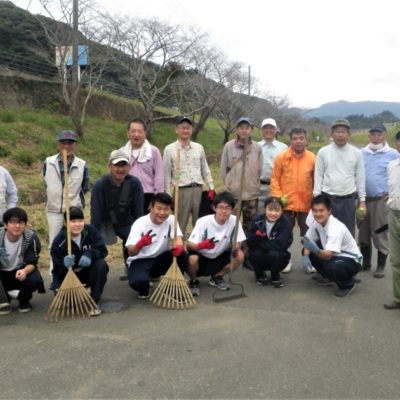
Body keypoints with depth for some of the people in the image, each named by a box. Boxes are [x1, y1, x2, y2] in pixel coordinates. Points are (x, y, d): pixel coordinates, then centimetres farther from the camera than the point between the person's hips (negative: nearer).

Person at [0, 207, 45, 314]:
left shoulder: (31, 237, -19)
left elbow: (32, 263, -20)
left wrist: (25, 271, -44)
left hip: (22, 271, 0)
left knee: (35, 280, -32)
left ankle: (24, 300, 4)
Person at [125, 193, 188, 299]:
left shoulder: (171, 219, -8)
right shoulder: (140, 223, -18)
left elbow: (177, 237, -22)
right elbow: (131, 252, -27)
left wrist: (179, 246, -47)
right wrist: (140, 244, -51)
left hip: (160, 259, 3)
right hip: (140, 260, -3)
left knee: (182, 255, -25)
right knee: (138, 281, -35)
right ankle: (144, 289, 5)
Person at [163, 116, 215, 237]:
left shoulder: (199, 148, 11)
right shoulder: (169, 149, 0)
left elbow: (205, 170, 14)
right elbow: (167, 174, 0)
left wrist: (211, 188, 6)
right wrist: (168, 195, -5)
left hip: (198, 190, 3)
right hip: (181, 191, -3)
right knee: (180, 226, 4)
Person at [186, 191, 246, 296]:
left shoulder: (234, 221, -16)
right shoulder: (203, 221, -23)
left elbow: (237, 246, -11)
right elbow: (188, 245, -25)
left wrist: (235, 248, -36)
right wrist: (202, 245, -46)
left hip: (219, 257, 4)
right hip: (201, 256, -3)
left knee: (240, 256, -19)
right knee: (192, 259, -34)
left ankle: (216, 277, 7)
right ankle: (194, 282, 1)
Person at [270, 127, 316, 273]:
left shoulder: (312, 158, 0)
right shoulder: (281, 157, -3)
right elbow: (274, 179, -1)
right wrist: (278, 197, -8)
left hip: (306, 205, 1)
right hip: (286, 204, 0)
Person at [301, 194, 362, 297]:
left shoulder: (336, 228, -31)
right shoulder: (316, 222, -9)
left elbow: (328, 255, -37)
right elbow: (308, 241, 0)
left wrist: (316, 250, -57)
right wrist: (306, 257, -17)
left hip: (351, 260, -8)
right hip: (334, 255, 8)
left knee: (331, 267, -37)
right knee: (309, 252, -5)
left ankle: (348, 284, -2)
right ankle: (327, 277, 17)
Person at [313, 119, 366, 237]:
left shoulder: (356, 153, 2)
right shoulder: (323, 152, 0)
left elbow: (360, 177, 5)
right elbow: (318, 176, 1)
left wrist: (362, 200, 3)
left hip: (349, 199, 1)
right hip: (327, 198, 0)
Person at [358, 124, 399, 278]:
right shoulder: (361, 153, 9)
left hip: (381, 200, -4)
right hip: (363, 199, 4)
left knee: (381, 234, 0)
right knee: (363, 233, 12)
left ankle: (381, 266, 13)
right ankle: (365, 262, 27)